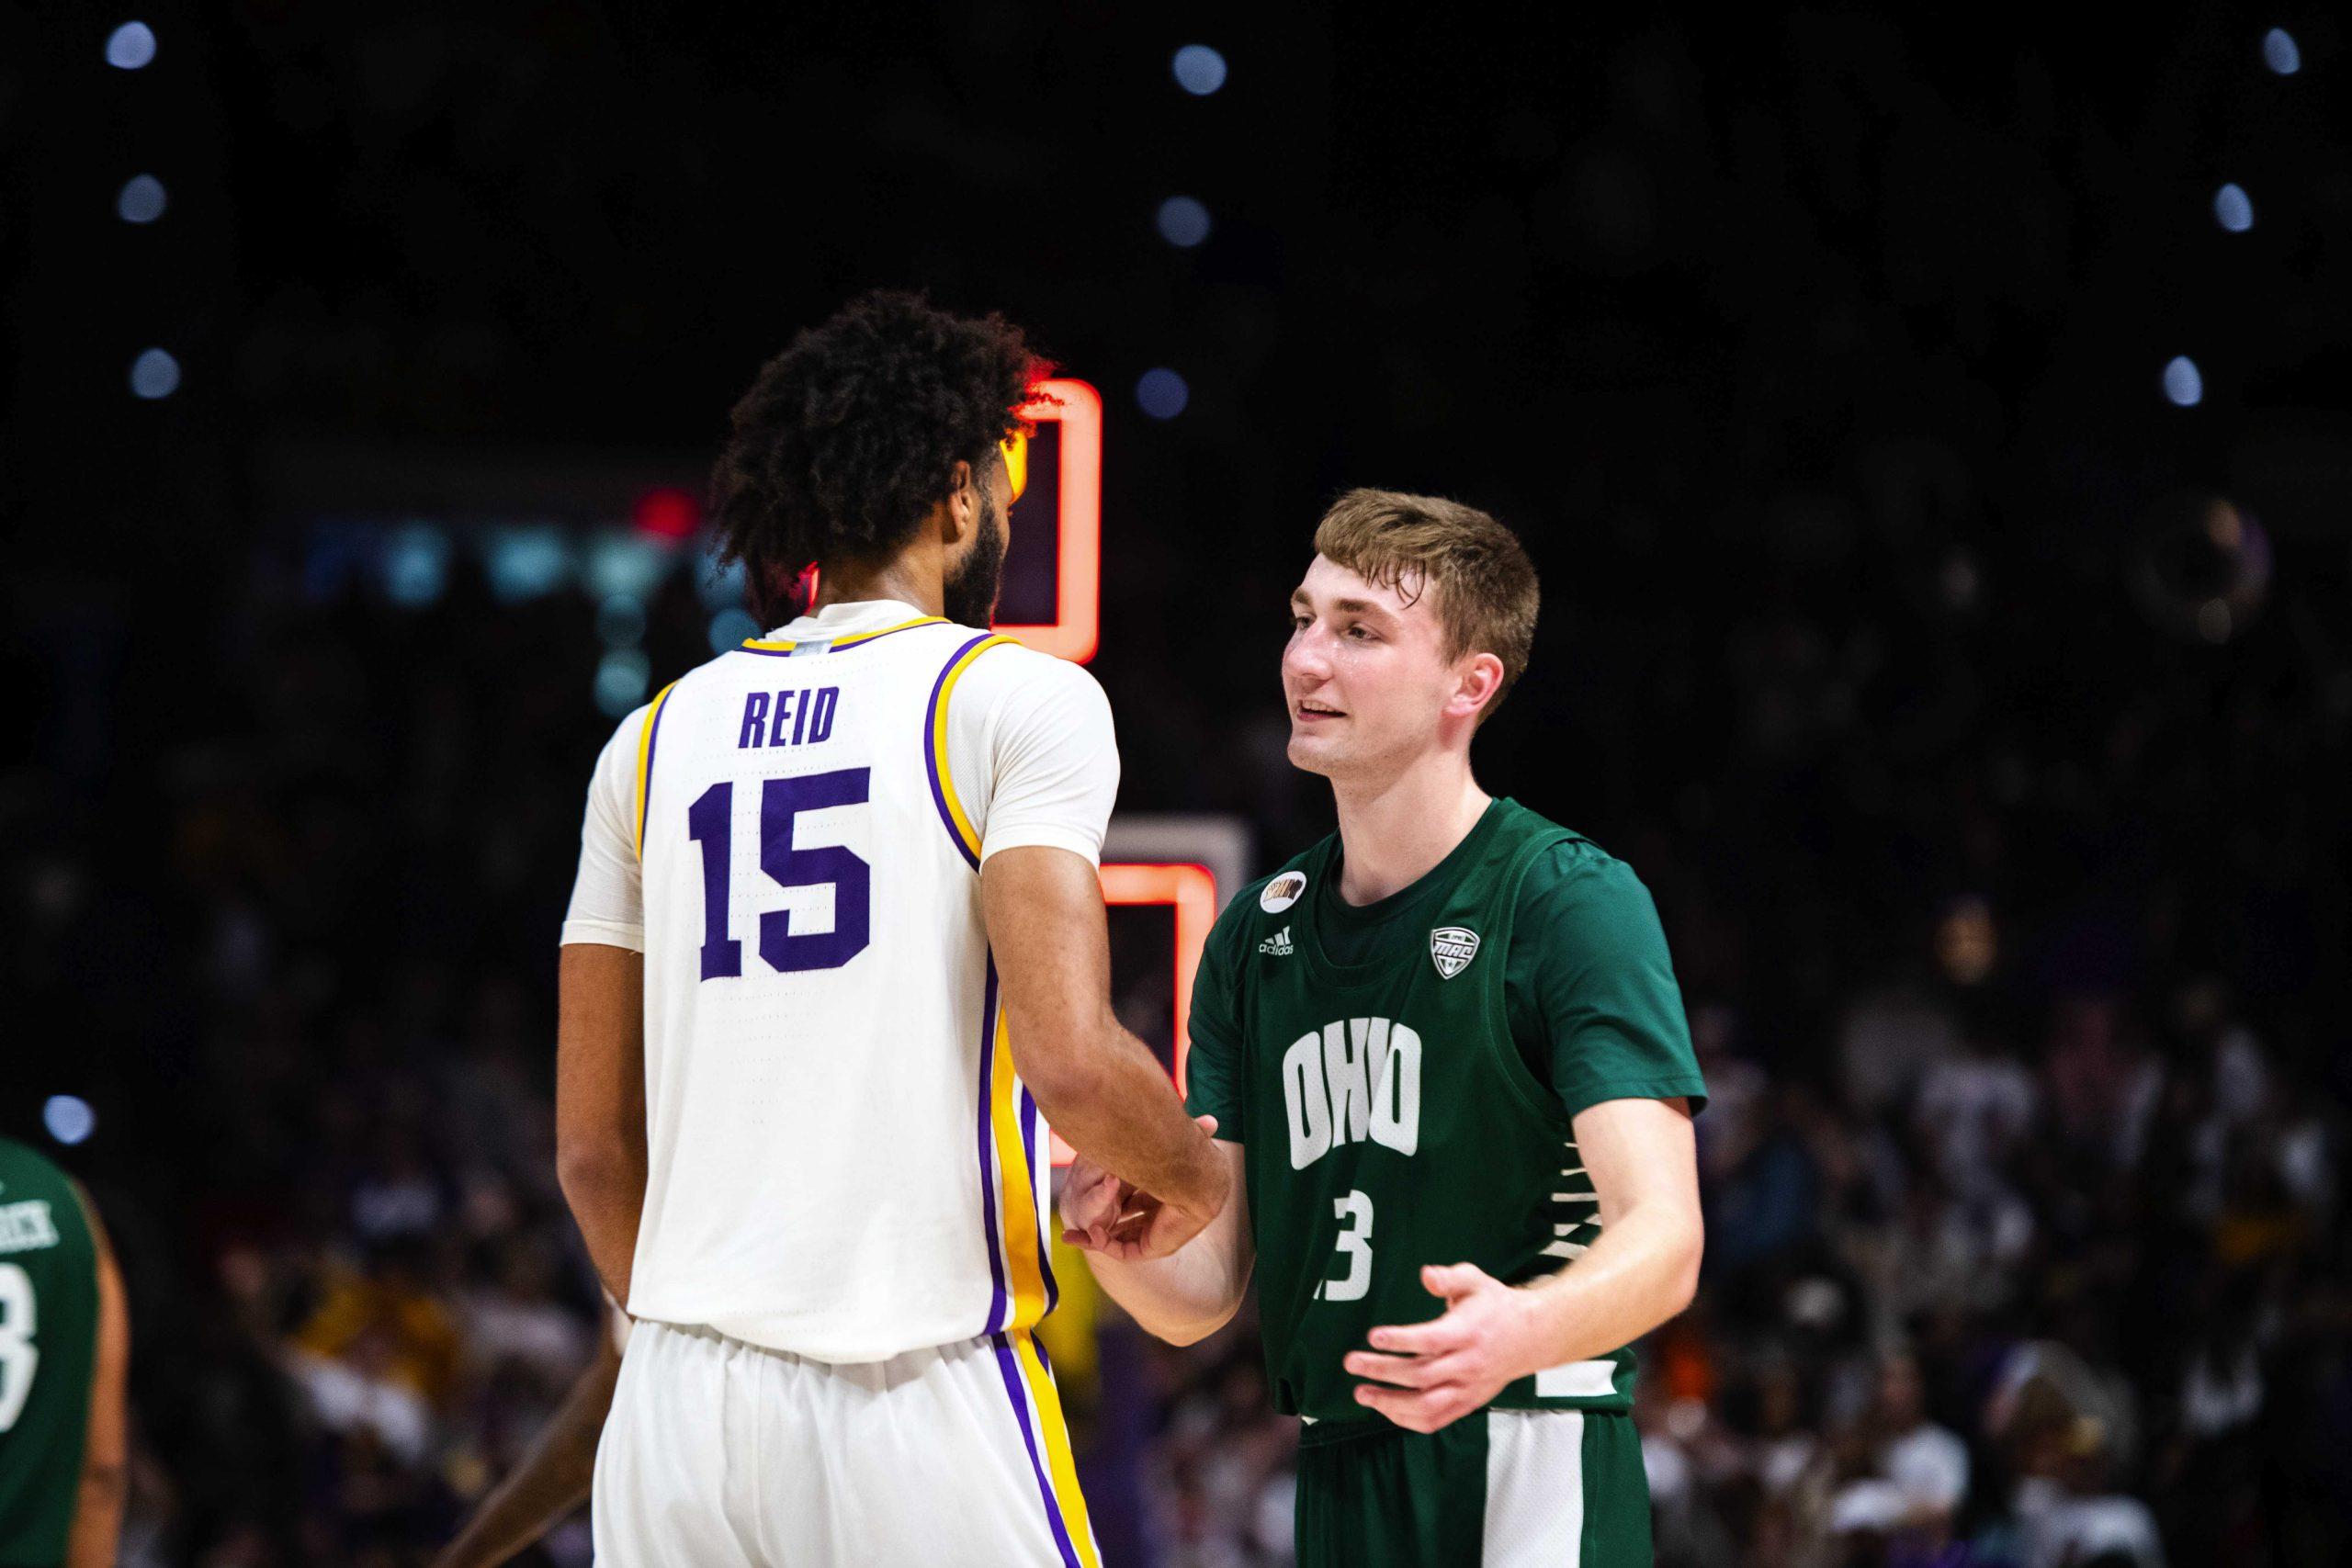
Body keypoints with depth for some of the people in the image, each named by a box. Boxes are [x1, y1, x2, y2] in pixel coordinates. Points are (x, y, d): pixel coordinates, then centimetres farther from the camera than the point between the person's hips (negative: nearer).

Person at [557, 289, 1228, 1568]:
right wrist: (1196, 1179, 7)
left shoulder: (656, 736, 14)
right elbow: (1069, 1063, -14)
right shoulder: (1017, 698, -2)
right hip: (918, 1401, -5)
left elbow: (593, 1146, 16)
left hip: (676, 1407, 5)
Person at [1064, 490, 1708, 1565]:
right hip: (1338, 1480, 6)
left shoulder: (1572, 900, -9)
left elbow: (1662, 1237, -19)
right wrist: (1120, 1241, -13)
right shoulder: (1257, 933, 11)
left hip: (1529, 1478, -6)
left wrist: (1520, 1330, -39)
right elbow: (1203, 1293, 10)